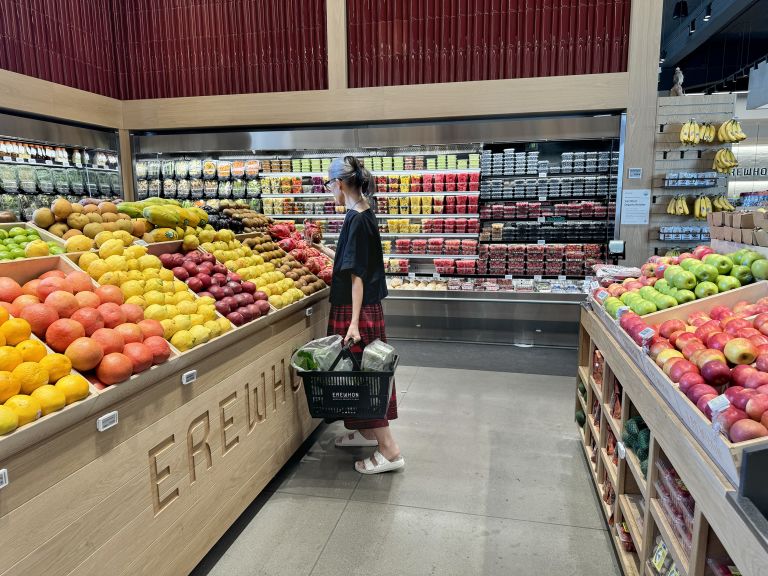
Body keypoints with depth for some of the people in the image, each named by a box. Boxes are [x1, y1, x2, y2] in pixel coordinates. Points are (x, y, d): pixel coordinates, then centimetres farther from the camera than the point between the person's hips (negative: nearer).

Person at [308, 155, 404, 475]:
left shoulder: (356, 219, -18)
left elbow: (357, 274, -21)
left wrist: (354, 321, -21)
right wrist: (323, 249, 33)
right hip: (366, 305, 10)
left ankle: (389, 451, 5)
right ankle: (366, 430, 35)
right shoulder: (364, 214, 10)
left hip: (357, 308, -10)